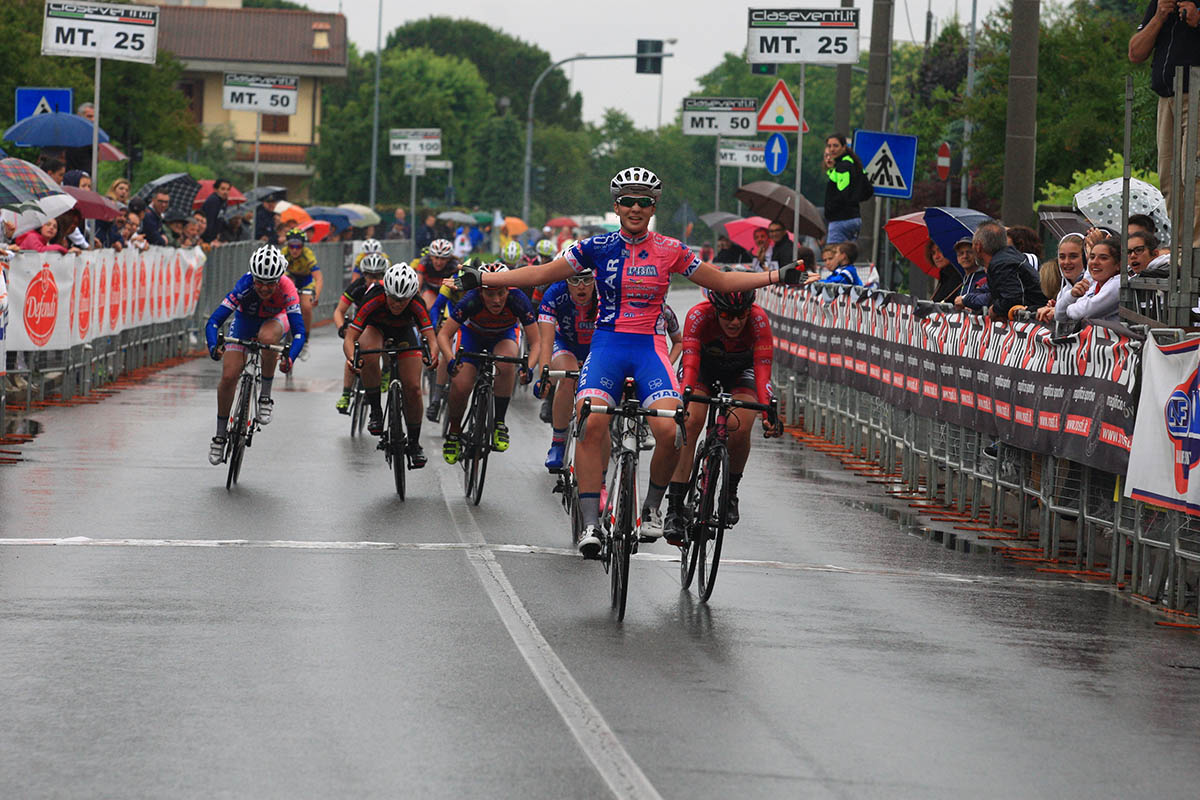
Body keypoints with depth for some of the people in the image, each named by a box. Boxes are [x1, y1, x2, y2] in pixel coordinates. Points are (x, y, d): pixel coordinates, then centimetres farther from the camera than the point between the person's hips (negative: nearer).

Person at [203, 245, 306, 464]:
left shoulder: (286, 289, -36)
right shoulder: (244, 287, -36)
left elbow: (299, 331, -38)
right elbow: (213, 322, -38)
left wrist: (290, 358, -56)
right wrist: (214, 348, -57)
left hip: (274, 320, -1)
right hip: (245, 321, 1)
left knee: (267, 338, -38)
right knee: (229, 377, -10)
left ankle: (265, 397, -18)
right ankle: (220, 436, 10)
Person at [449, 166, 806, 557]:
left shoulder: (670, 250, 4)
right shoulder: (598, 247, 3)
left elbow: (723, 281, 12)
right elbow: (540, 274, 8)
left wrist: (778, 276, 4)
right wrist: (479, 279, 4)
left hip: (650, 348, 0)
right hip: (607, 345, 0)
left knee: (669, 431, -22)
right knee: (591, 426, -24)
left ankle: (652, 507, 5)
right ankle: (590, 523, -18)